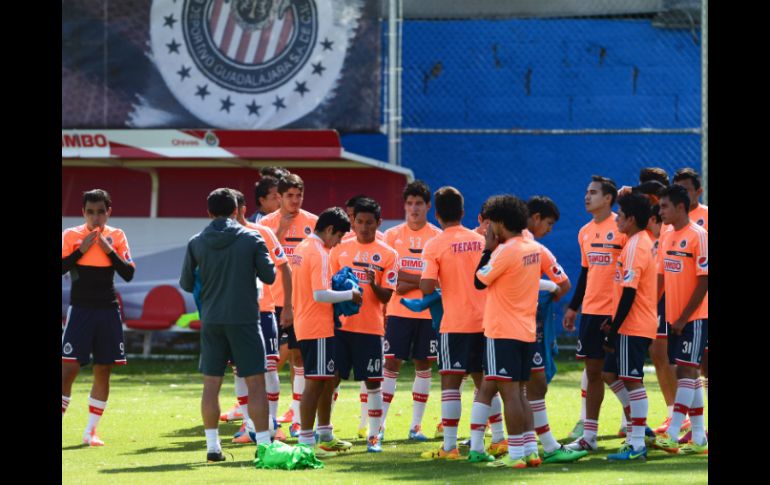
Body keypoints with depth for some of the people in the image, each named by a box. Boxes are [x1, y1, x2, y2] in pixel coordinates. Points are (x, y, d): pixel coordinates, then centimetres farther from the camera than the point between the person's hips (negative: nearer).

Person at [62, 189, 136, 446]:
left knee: (103, 371, 4)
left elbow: (129, 274, 2)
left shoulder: (116, 236, 6)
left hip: (108, 311, 3)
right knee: (69, 368, -11)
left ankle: (91, 430, 11)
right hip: (80, 310, -3)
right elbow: (59, 269, -7)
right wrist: (81, 250, -13)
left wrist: (109, 250, -9)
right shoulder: (71, 236, 0)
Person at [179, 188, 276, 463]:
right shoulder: (251, 239, -5)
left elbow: (186, 284, 5)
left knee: (211, 385, 8)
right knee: (256, 383, 2)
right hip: (244, 319, -2)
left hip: (211, 321, 2)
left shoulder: (196, 243, 0)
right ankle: (263, 444, -1)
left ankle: (213, 446, 7)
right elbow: (269, 276, -1)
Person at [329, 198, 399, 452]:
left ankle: (374, 436, 7)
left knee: (373, 383, 0)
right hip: (340, 325, 2)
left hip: (371, 328, -2)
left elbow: (386, 297, -2)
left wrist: (373, 285, -22)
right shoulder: (340, 250, 9)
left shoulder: (388, 255, 2)